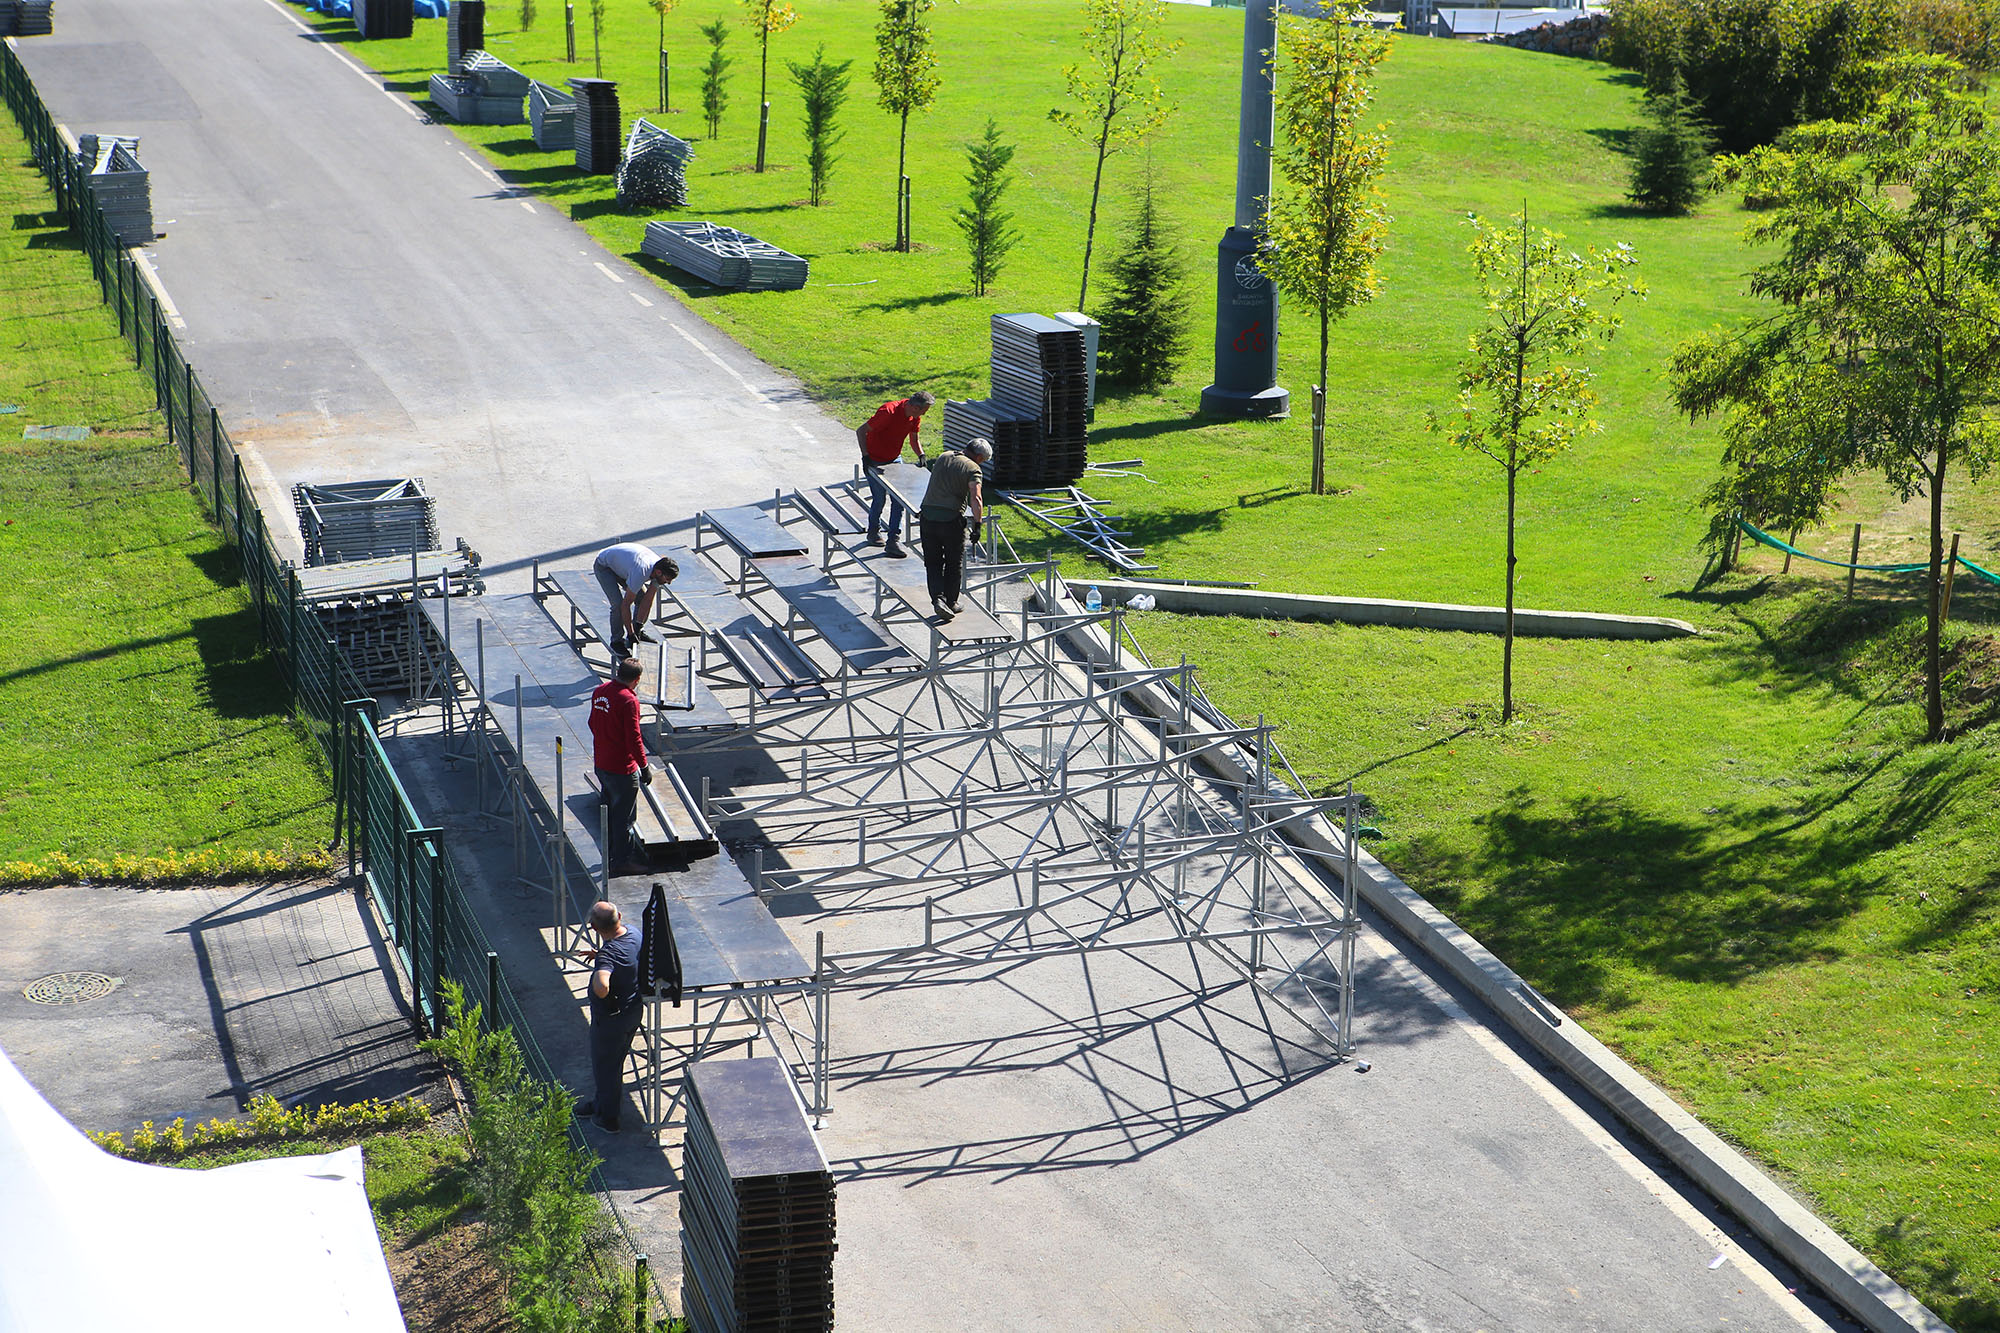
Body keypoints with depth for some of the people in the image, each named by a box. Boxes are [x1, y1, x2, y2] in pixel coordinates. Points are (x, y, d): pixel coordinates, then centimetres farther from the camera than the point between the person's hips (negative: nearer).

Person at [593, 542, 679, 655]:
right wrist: (631, 635, -30)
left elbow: (648, 599, -12)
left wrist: (638, 627, -13)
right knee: (618, 603, -21)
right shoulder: (640, 573, -42)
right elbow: (626, 604, -35)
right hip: (604, 565, -7)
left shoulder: (660, 567, -20)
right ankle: (616, 641, -5)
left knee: (643, 597, -3)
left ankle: (638, 632, 14)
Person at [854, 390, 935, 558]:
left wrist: (921, 455, -7)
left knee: (899, 499, -3)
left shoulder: (914, 416, -7)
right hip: (874, 461, -6)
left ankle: (894, 540, -2)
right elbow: (861, 431, -24)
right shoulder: (889, 412, -29)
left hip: (894, 459, 6)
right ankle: (874, 531, 27)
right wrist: (865, 456, -30)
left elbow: (913, 439, 11)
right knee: (880, 499, 0)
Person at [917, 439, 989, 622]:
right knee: (954, 564, 13)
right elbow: (975, 498, -18)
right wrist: (977, 523, -13)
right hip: (951, 519, -4)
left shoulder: (943, 458, 15)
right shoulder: (972, 468, -4)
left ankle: (938, 598, -9)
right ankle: (951, 603, 20)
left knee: (933, 563, 9)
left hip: (928, 516, 4)